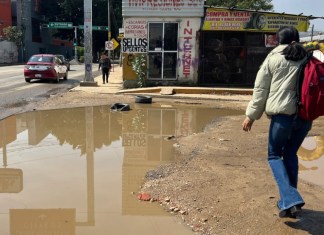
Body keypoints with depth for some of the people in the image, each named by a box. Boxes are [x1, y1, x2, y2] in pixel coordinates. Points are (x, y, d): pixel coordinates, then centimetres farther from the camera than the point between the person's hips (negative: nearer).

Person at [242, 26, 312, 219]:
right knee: (290, 154, 19)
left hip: (283, 114, -4)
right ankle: (290, 201, 21)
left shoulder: (274, 59, 3)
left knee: (274, 155, 8)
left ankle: (290, 199, -9)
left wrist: (251, 115, 5)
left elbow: (261, 89, 1)